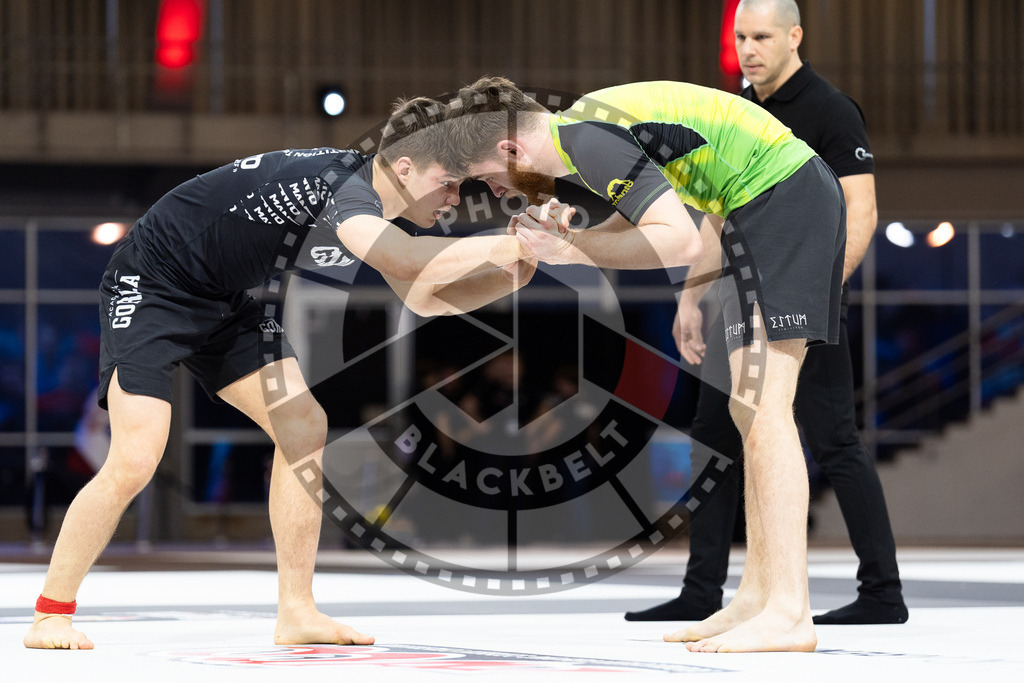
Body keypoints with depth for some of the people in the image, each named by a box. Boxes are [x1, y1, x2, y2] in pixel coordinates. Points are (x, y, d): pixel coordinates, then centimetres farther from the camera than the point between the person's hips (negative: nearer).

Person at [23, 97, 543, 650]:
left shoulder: (372, 202, 0)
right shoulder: (341, 182, -30)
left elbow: (425, 298, 9)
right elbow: (408, 262, -47)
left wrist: (511, 276, -7)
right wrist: (514, 245, -39)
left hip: (220, 302, 9)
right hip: (150, 286, -9)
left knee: (304, 428, -4)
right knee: (134, 462, -17)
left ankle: (297, 613, 0)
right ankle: (51, 615, 0)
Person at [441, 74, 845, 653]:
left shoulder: (590, 140, -19)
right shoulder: (583, 123, 11)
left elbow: (682, 241, -25)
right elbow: (642, 218, 19)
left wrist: (573, 251, -18)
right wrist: (569, 234, 4)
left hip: (782, 197, -11)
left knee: (760, 408, -14)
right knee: (753, 408, 10)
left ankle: (788, 614, -18)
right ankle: (757, 598, 12)